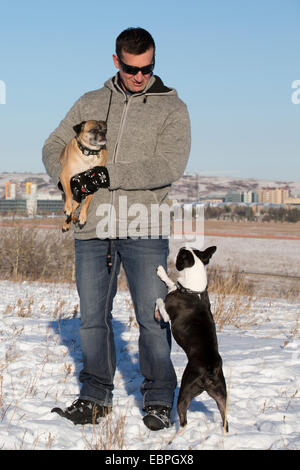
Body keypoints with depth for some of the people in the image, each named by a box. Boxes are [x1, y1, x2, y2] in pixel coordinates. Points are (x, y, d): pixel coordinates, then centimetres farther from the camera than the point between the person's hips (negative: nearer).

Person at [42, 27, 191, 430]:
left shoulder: (172, 108, 4)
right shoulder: (89, 103, 14)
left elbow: (169, 166, -11)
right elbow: (54, 147, 15)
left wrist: (105, 173, -13)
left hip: (144, 231, -3)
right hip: (93, 229, 3)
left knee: (152, 318, -2)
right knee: (92, 317, 8)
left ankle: (159, 398, 12)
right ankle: (95, 396, 20)